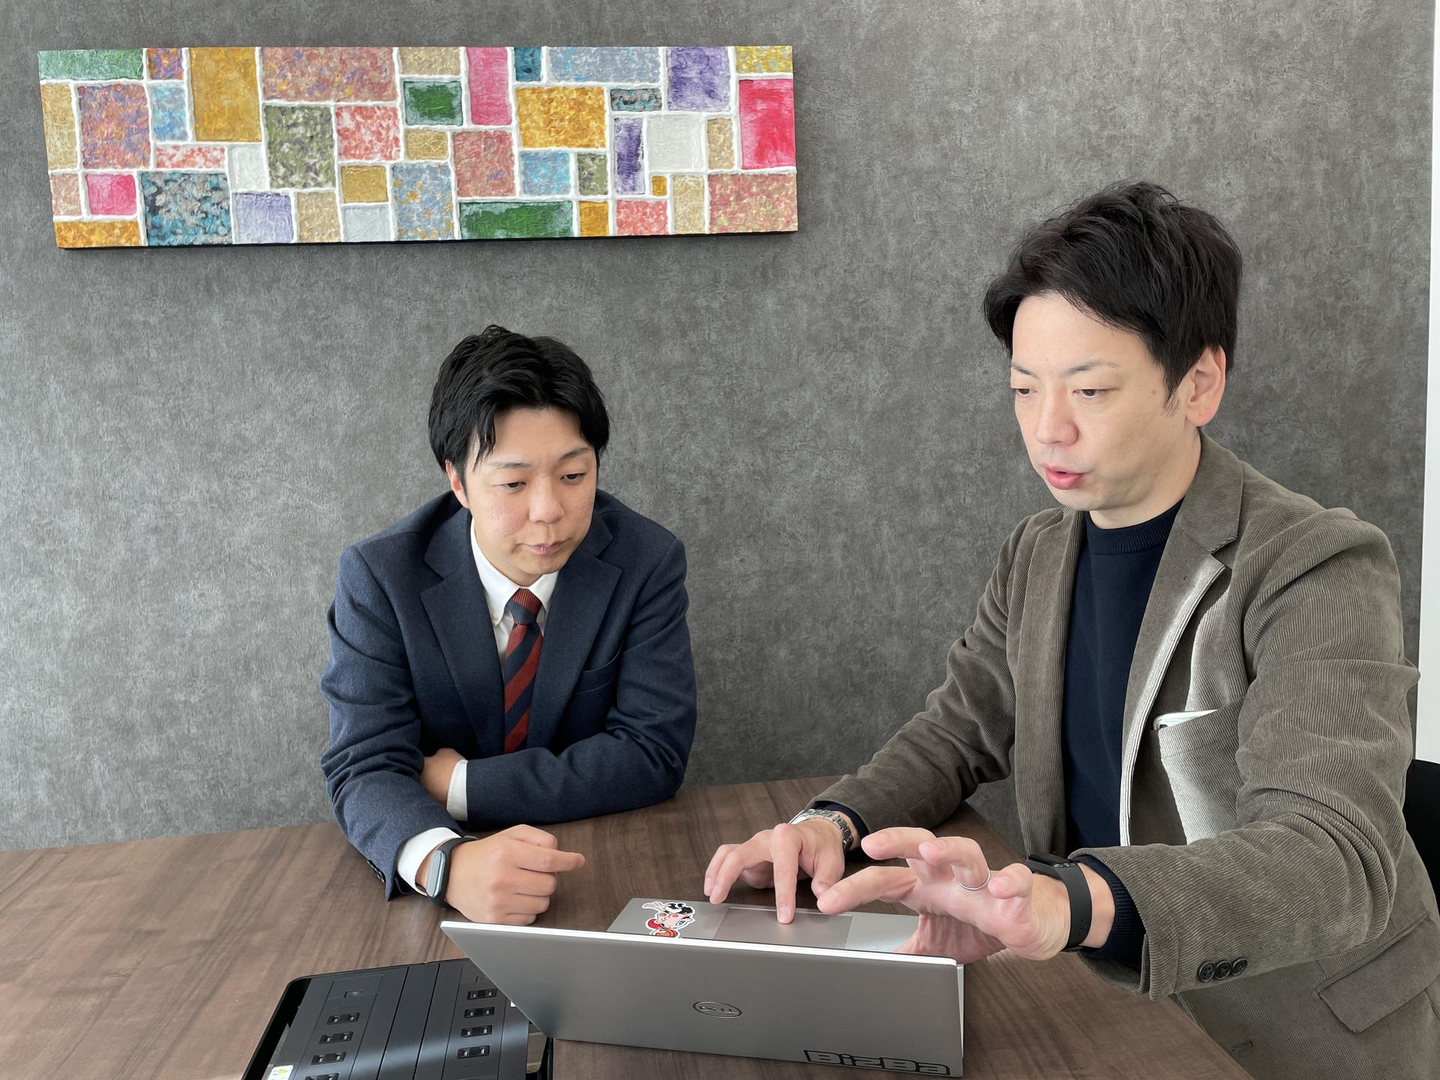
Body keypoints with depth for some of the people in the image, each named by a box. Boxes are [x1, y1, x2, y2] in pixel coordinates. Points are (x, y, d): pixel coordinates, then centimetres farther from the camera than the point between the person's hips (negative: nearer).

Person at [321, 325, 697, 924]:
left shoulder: (647, 561, -9)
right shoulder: (378, 576, -10)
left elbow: (652, 753, -12)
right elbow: (365, 768, -15)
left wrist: (460, 784, -16)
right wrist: (447, 862, -37)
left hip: (610, 861, 0)